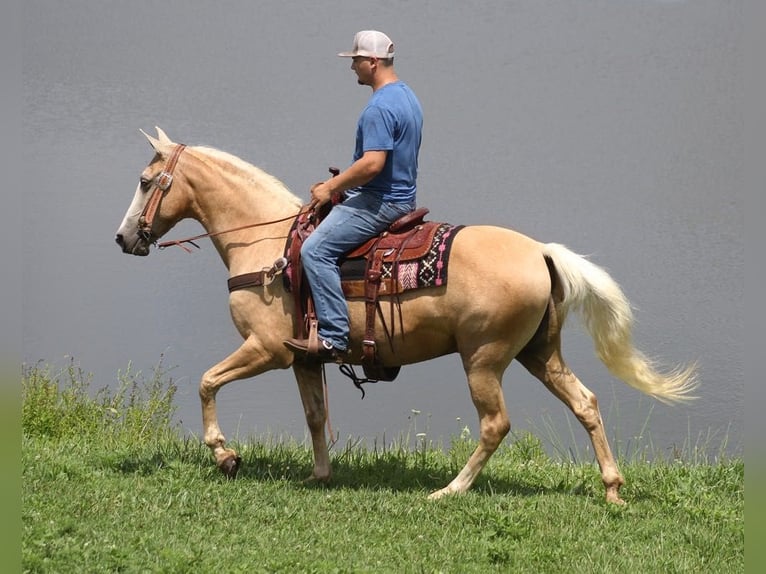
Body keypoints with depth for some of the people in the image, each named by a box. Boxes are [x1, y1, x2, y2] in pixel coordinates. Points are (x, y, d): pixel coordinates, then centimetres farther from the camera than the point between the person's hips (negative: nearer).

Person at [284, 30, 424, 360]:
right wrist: (341, 184, 21)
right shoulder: (407, 97, 14)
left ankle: (334, 338, -23)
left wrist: (331, 187, -16)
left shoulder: (380, 107, -20)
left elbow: (373, 163, -28)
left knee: (316, 249, -17)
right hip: (402, 196, 11)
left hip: (379, 201, -11)